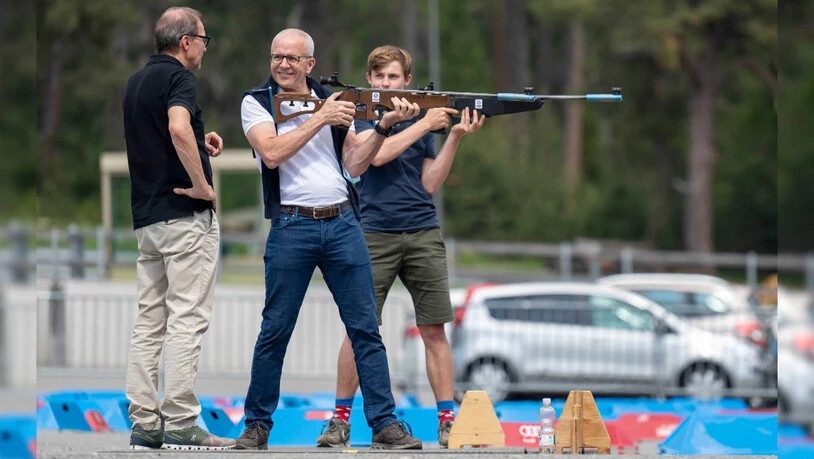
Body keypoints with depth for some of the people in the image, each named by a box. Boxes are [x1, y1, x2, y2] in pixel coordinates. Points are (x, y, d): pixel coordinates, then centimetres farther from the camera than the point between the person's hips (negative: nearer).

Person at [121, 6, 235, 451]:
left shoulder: (136, 82, 17)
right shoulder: (177, 78, -10)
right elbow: (178, 128, -30)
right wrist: (203, 185, -21)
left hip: (146, 216, 9)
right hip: (185, 215, -9)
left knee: (149, 323, 8)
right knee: (186, 320, -8)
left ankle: (144, 423, 6)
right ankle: (181, 426, -10)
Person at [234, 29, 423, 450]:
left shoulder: (333, 100, 13)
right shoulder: (256, 102, 3)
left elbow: (355, 165, 9)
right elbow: (272, 153, -14)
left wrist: (383, 127, -5)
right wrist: (320, 119, -12)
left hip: (343, 224, 3)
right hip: (291, 226, -3)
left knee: (365, 329, 0)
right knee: (274, 332, 0)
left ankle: (385, 425, 1)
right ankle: (257, 426, 10)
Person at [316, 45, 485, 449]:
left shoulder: (422, 119, 13)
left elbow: (429, 184, 8)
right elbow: (377, 154, -15)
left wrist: (455, 138, -2)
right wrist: (425, 125, -12)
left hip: (423, 235, 3)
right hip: (375, 235, -3)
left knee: (434, 329, 0)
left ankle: (447, 421, 2)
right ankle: (341, 418, 6)